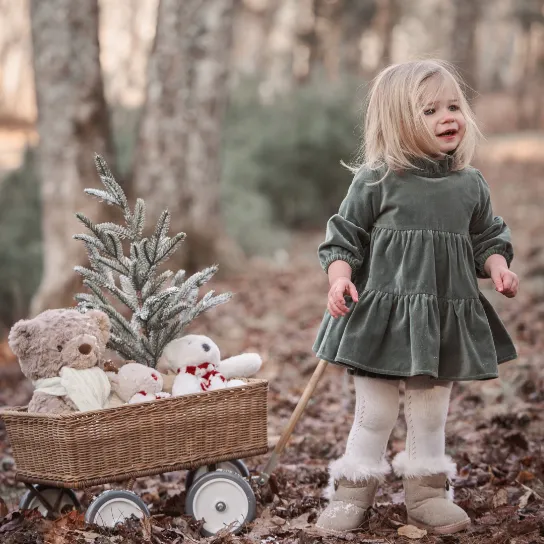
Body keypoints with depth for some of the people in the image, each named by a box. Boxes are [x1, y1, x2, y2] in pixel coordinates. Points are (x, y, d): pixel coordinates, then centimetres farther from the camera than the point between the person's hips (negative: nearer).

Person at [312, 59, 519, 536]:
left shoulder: (471, 185, 4)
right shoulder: (376, 181, -7)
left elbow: (487, 238, 15)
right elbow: (344, 238, -3)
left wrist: (498, 267, -4)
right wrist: (340, 279, -17)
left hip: (448, 318, 4)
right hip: (384, 314, -3)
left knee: (432, 410, 15)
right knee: (375, 411, 5)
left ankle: (427, 492, 29)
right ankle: (353, 493, 19)